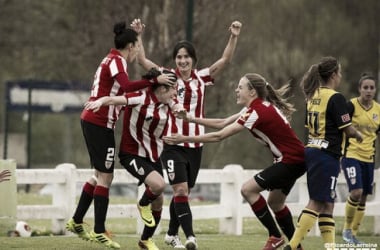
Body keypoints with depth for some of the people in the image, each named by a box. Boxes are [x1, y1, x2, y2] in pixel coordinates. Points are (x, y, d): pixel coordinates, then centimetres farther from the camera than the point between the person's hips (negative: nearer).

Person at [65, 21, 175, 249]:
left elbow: (121, 90, 15)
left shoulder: (113, 59, 16)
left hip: (93, 121, 10)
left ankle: (76, 222, 23)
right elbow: (127, 86, -32)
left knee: (101, 175, 17)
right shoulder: (116, 61, -14)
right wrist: (155, 80, -33)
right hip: (100, 123, -10)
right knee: (105, 177, -7)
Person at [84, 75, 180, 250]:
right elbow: (114, 100, -35)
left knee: (158, 201, 7)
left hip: (154, 156, 8)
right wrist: (100, 101, -55)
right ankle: (143, 204, 7)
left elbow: (178, 109, 28)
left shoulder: (167, 104, 3)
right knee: (158, 184, -29)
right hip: (132, 155, -8)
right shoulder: (141, 99, -20)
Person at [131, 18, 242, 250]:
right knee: (181, 190, -15)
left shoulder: (201, 78, 4)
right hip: (173, 143, -3)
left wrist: (234, 37, -13)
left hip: (195, 144, 3)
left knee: (183, 191, 13)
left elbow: (225, 60, -1)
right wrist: (139, 35, -16)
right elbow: (143, 60, -6)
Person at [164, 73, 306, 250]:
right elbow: (223, 124, 13)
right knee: (275, 202, 20)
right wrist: (193, 119, 7)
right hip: (294, 159, 10)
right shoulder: (259, 107, 10)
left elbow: (219, 136, -19)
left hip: (291, 160, -10)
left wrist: (185, 139, -14)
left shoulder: (257, 111, -20)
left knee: (248, 189, -10)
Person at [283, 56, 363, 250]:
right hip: (327, 155, -8)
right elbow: (348, 129, -13)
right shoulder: (335, 98, -13)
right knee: (317, 203, -8)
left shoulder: (313, 96, 10)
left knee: (327, 204, 12)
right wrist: (358, 135, 8)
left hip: (311, 150, 8)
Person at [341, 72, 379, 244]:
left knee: (363, 197, 7)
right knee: (356, 192, -19)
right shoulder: (351, 106, -12)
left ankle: (353, 233, 20)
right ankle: (347, 229, 2)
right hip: (351, 154, -6)